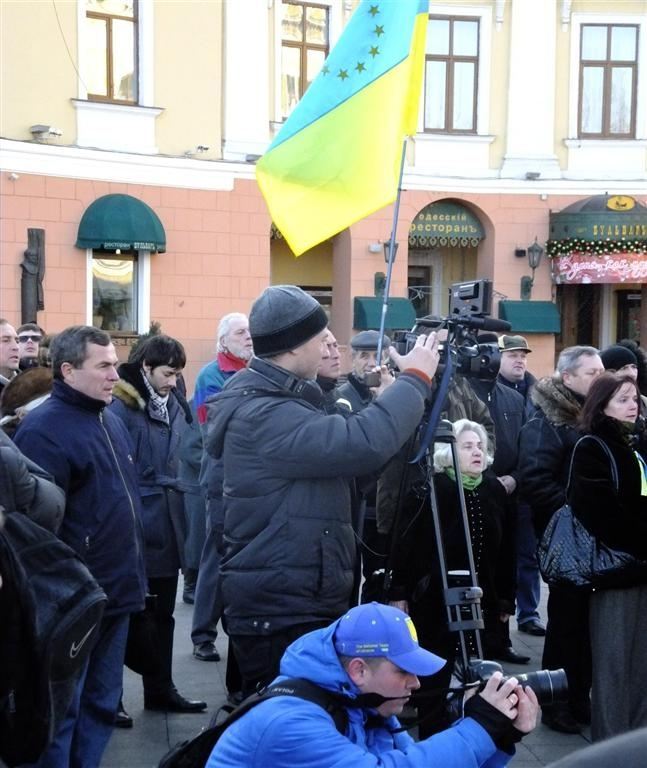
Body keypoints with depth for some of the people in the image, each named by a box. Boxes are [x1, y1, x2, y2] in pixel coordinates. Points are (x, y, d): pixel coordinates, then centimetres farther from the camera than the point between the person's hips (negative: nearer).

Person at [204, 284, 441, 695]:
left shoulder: (280, 401, 12)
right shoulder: (261, 415, -22)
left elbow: (342, 454, 18)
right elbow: (362, 444, -32)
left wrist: (406, 386, 9)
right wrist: (416, 379, -18)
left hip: (302, 604, 10)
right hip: (279, 613, -10)